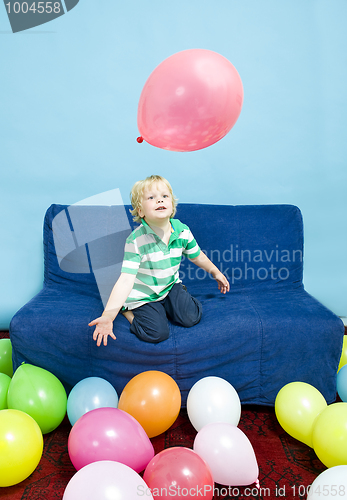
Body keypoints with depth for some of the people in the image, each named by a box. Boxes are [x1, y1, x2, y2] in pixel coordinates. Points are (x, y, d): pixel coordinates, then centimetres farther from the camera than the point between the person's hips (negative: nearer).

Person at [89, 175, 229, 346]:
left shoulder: (182, 231, -13)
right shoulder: (136, 240, -27)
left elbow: (197, 256, 8)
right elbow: (126, 279, -32)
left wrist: (216, 273, 22)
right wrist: (108, 315, -42)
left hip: (170, 286, 4)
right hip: (142, 295, -4)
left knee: (191, 318, -13)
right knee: (157, 333, -18)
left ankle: (165, 304, 16)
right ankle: (126, 309, 8)